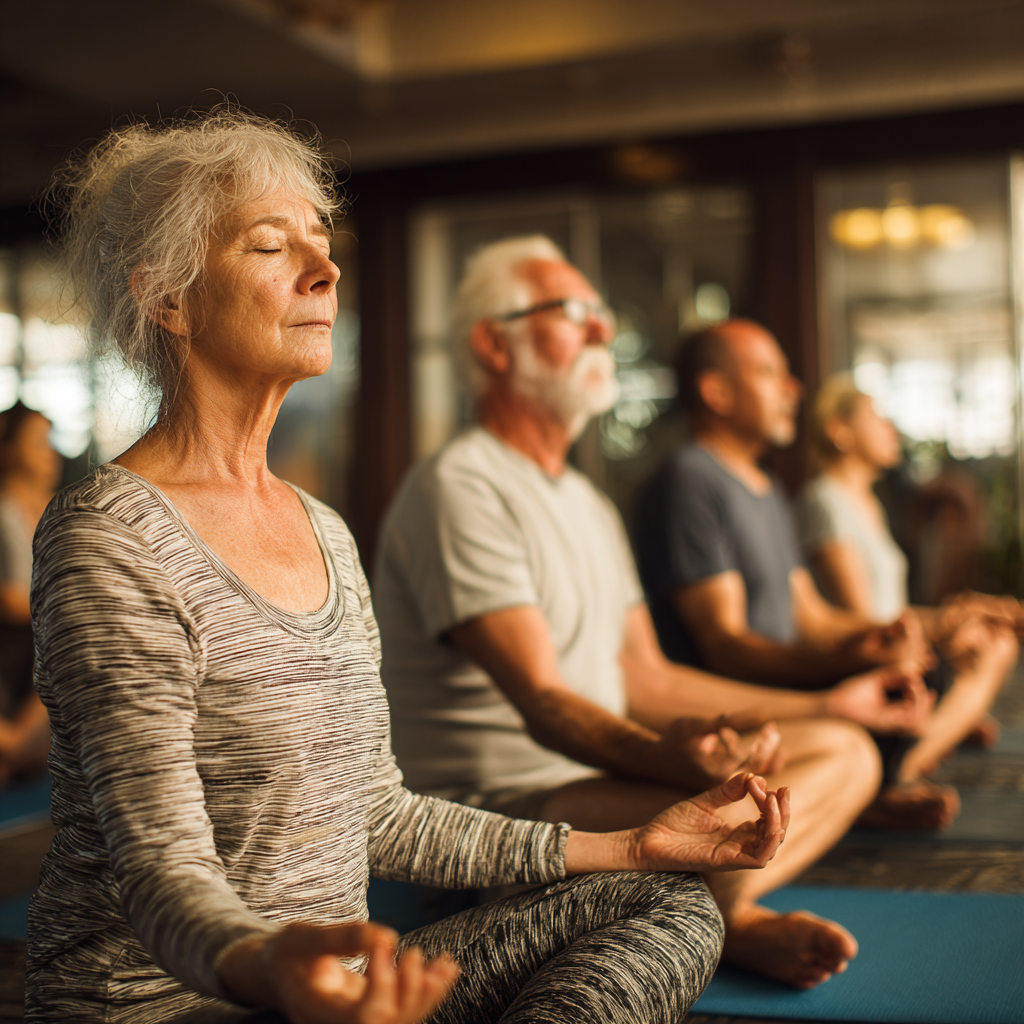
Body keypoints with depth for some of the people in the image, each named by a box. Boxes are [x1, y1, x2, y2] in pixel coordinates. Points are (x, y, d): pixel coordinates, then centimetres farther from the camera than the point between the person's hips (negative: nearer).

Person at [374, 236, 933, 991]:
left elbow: (646, 681, 20)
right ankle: (722, 923, -3)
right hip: (496, 805, -10)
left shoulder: (590, 505, 19)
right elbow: (541, 702, -23)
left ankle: (720, 915, -12)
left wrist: (827, 704, 22)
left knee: (845, 752, 6)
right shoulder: (458, 489, -14)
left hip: (607, 771, 10)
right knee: (729, 816, -34)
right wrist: (673, 757, -42)